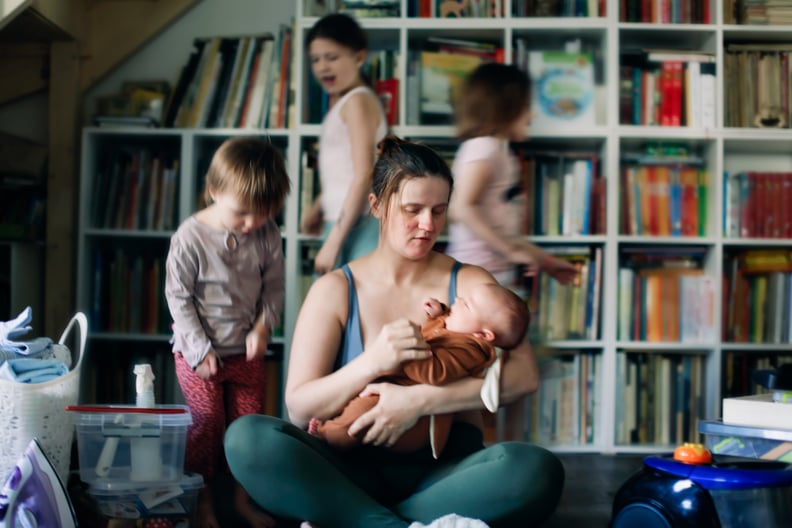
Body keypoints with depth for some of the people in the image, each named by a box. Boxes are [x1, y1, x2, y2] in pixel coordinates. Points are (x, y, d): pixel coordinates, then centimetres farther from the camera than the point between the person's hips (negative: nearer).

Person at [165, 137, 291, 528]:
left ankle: (244, 496, 24)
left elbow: (274, 286, 4)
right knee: (206, 423, 1)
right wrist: (199, 349, -14)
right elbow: (178, 297, -12)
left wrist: (262, 326, -10)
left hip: (247, 350, 4)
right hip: (199, 352, -3)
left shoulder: (267, 234, -7)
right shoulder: (190, 237, -17)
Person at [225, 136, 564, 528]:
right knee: (246, 436, -27)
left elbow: (524, 374, -10)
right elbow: (299, 408, -4)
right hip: (356, 466, 0)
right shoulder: (334, 290, 5)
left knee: (537, 470, -32)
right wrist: (372, 362, -22)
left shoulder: (469, 283, 6)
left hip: (446, 466, 0)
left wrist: (420, 400, -22)